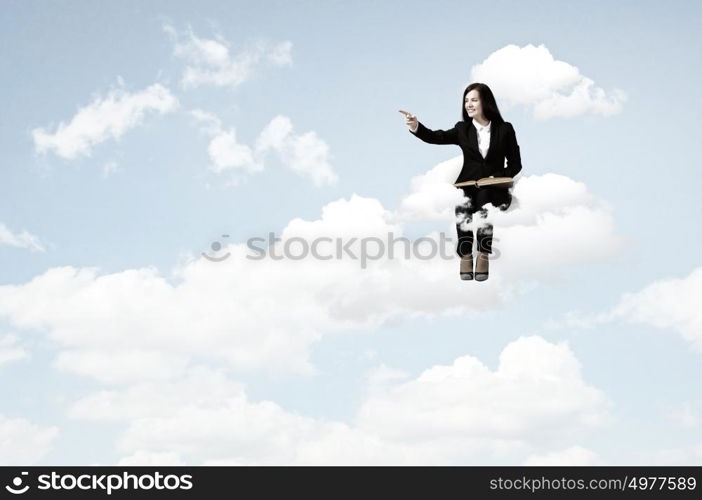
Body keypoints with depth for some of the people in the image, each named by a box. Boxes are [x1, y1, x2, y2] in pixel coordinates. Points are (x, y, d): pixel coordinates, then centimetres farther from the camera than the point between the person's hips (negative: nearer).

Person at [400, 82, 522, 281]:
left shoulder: (505, 129, 8)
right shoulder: (462, 129, 11)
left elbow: (515, 164, 9)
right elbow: (436, 137, -5)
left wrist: (499, 178, -10)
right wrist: (416, 126, -24)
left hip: (495, 188, -1)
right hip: (468, 185, 1)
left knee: (484, 200, -35)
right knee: (462, 206, -33)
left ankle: (483, 255, -26)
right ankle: (465, 256, -25)